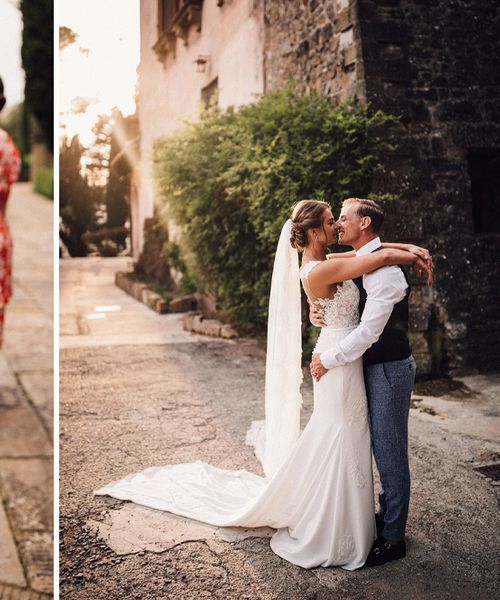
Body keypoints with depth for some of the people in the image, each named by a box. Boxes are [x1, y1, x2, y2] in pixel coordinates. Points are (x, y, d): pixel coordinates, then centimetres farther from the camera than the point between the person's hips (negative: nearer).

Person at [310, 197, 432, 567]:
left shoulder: (384, 269, -22)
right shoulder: (359, 264, 8)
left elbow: (368, 331, -26)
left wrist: (328, 359, -16)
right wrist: (317, 313, -7)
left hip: (389, 369, -9)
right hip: (373, 367, 9)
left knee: (390, 453, 1)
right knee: (383, 449, 20)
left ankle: (393, 538, 14)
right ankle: (389, 514, 37)